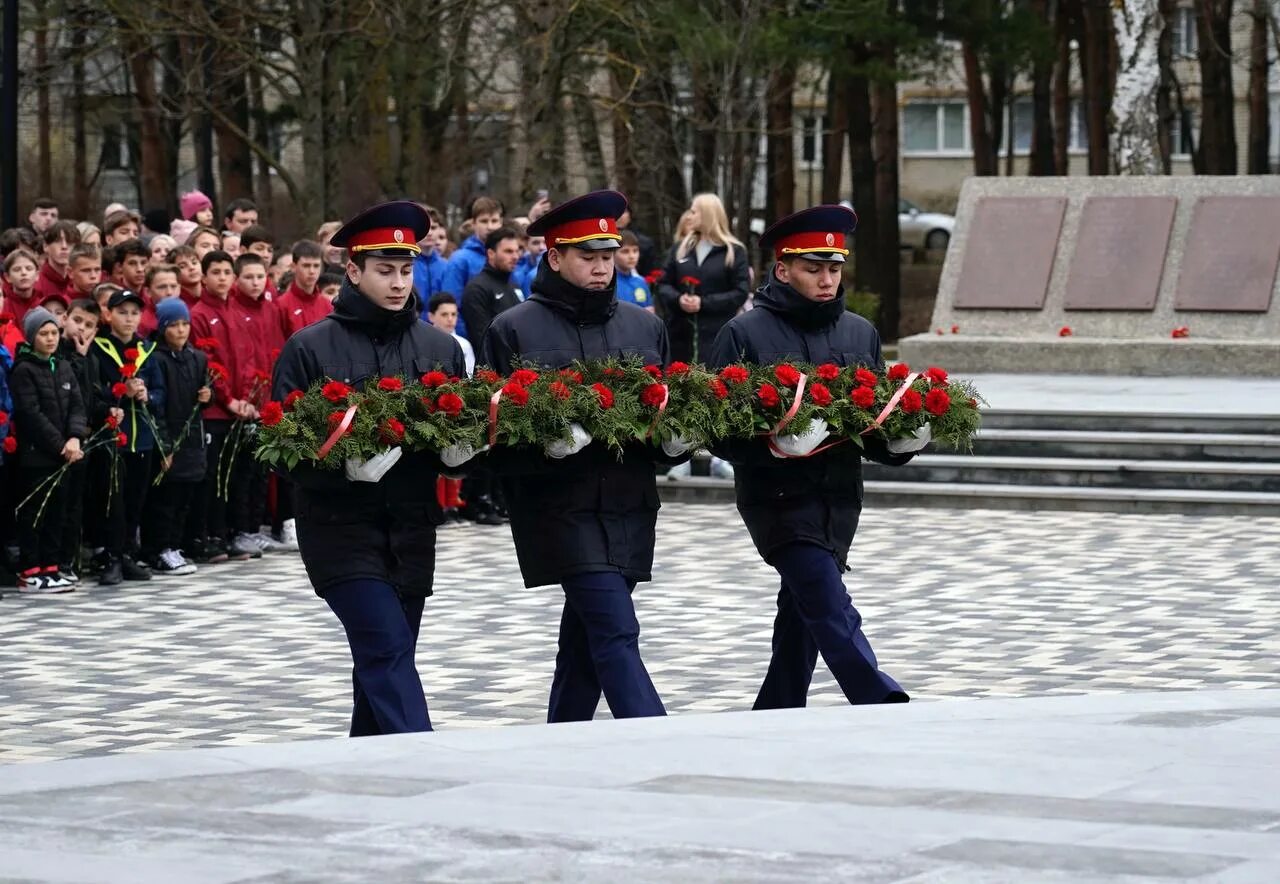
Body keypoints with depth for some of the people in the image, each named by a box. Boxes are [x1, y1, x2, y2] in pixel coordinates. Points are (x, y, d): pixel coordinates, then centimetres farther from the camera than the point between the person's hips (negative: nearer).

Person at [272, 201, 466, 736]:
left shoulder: (441, 348, 9)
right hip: (341, 529, -4)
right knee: (389, 650, -16)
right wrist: (342, 468, -22)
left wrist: (459, 449, -9)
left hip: (413, 530, 5)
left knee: (383, 661, 11)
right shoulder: (310, 348, -3)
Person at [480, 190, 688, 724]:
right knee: (617, 634, -15)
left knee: (585, 641, 11)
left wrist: (677, 438, -3)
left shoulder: (645, 327, 14)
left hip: (628, 505, 5)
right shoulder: (514, 331, -1)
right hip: (558, 505, -5)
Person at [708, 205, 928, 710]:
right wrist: (771, 445, -24)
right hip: (778, 497, -5)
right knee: (831, 609, -17)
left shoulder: (860, 334, 12)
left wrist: (902, 441, -6)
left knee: (802, 618, 12)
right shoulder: (745, 335, -4)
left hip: (840, 498, 5)